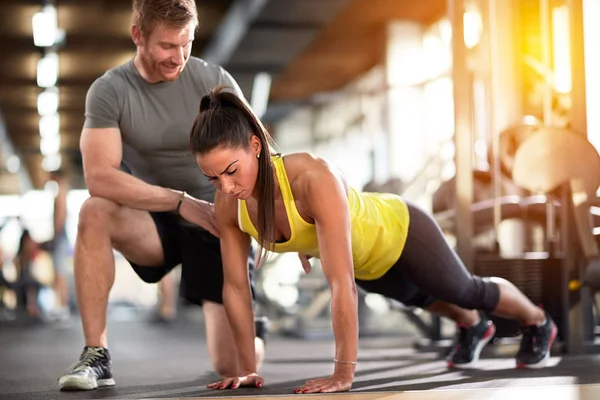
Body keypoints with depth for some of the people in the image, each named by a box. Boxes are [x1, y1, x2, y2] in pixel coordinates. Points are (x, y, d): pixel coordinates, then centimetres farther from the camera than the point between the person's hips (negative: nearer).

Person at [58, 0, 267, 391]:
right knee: (95, 213, -34)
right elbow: (100, 177, -24)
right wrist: (181, 202, -29)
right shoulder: (109, 91, -11)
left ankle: (254, 331, 29)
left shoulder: (215, 82, -10)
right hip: (157, 221, 1)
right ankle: (96, 355, -20)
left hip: (216, 223, 0)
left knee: (234, 366, -11)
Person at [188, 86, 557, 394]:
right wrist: (248, 368, -14)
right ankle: (473, 327, 70)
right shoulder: (228, 205, -28)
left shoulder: (315, 179, -47)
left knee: (467, 290, 24)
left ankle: (538, 322, 57)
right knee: (418, 298, 36)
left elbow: (341, 284, -46)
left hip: (398, 232, -6)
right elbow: (236, 287, -17)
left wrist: (344, 373, -44)